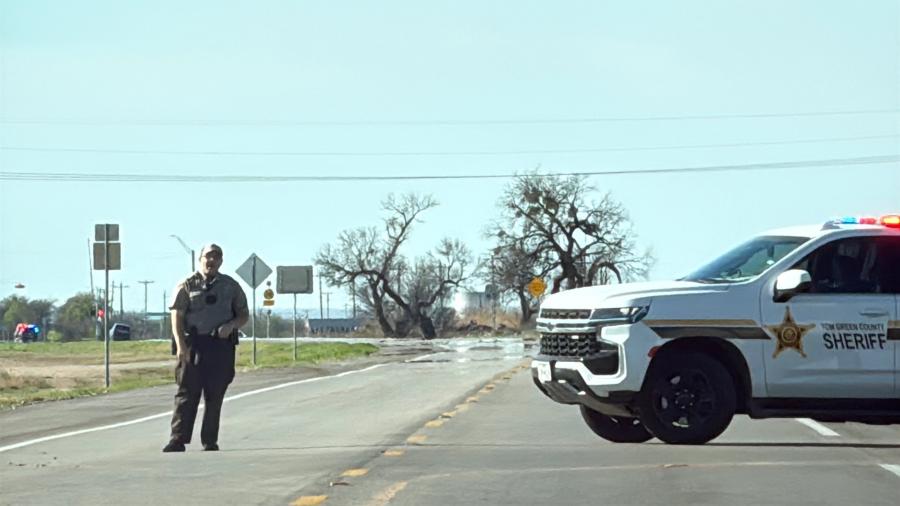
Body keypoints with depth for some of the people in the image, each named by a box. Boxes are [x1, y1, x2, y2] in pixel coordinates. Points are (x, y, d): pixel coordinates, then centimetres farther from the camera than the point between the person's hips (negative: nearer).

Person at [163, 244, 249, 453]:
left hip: (221, 346, 2)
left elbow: (244, 315, 16)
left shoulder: (230, 286, 12)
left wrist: (231, 325, -7)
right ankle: (178, 440, -8)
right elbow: (177, 316, -2)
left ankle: (210, 442, 9)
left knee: (215, 396, 4)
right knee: (187, 394, -6)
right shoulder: (187, 286, 5)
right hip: (193, 346, -2)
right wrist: (180, 345, -15)